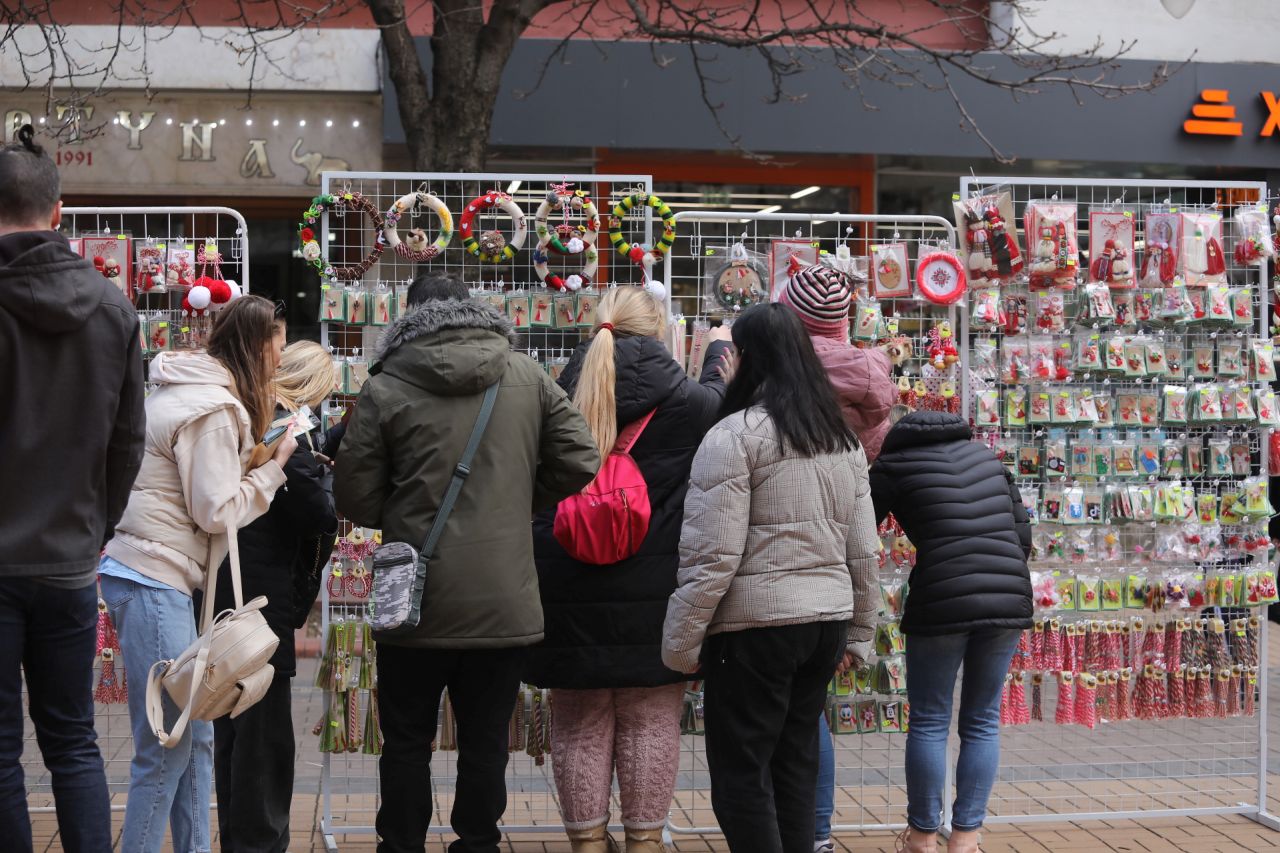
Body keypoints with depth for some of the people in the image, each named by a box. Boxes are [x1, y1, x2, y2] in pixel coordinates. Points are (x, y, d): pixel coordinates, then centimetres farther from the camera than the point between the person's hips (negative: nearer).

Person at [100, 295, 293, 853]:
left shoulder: (188, 391, 16)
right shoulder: (215, 408, -15)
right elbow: (218, 512, -15)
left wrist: (258, 458, 7)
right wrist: (274, 467, -6)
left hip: (148, 573, 10)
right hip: (153, 581, -10)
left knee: (196, 736, 13)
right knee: (166, 749, -7)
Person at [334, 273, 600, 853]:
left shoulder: (385, 389, -6)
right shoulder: (529, 379, 1)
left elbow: (355, 499, -4)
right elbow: (579, 463, 0)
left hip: (420, 601, -2)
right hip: (506, 602, 2)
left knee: (407, 741, 13)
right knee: (486, 742, 12)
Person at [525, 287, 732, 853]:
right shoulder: (680, 402, -8)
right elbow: (719, 402, 17)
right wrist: (719, 350, 33)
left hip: (572, 595, 2)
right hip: (653, 595, -1)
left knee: (579, 726, 11)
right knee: (650, 724, 10)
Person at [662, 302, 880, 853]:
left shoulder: (736, 434, -10)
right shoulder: (843, 439, 12)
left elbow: (713, 555, -14)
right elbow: (864, 551, 12)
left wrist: (682, 643, -7)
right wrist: (857, 633, 20)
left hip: (756, 623, -7)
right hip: (826, 620, 7)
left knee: (741, 774, 2)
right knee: (795, 765, 16)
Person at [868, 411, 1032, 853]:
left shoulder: (894, 464, 7)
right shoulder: (985, 456, 20)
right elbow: (1023, 537, 17)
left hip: (942, 602, -4)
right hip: (1010, 598, 4)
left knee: (929, 722, 9)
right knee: (982, 721, 13)